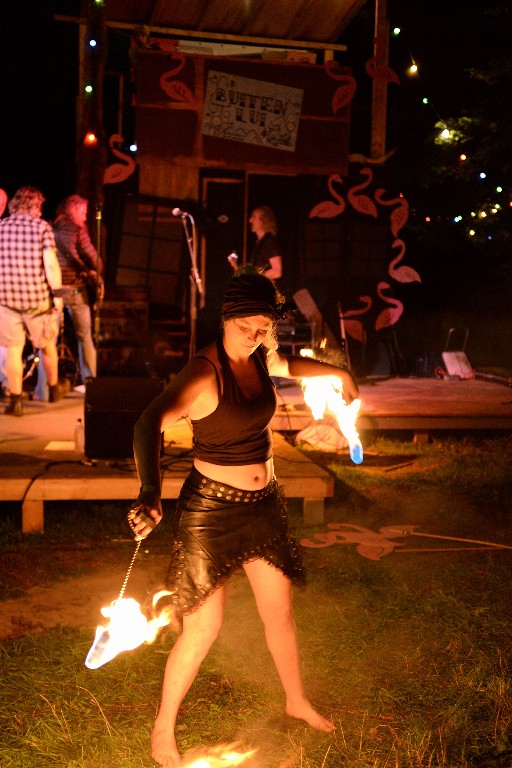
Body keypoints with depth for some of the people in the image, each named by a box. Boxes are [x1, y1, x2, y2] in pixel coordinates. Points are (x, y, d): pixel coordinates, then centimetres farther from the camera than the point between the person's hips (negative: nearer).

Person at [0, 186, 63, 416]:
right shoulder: (42, 226, -4)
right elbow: (50, 263, -11)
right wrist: (57, 294, -5)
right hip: (38, 297, -1)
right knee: (47, 345, 17)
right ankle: (54, 390, 33)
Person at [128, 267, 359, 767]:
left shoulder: (259, 357, 0)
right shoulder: (205, 371, -23)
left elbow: (287, 365, 27)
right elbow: (151, 422, -40)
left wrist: (336, 373, 25)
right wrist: (150, 492, -54)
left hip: (263, 503, 7)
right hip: (211, 508, -7)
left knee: (280, 613, 18)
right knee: (202, 629, 0)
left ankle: (296, 701, 43)